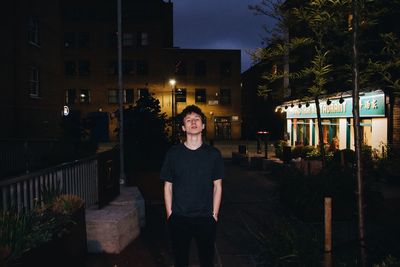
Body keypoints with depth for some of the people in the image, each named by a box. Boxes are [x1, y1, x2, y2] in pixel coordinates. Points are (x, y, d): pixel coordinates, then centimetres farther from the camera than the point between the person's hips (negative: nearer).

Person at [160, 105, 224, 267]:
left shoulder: (213, 154, -1)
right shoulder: (173, 153, -1)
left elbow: (217, 186, 3)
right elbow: (168, 186, 3)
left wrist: (214, 214, 0)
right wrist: (169, 214, 0)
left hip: (205, 218, 0)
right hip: (179, 218, 0)